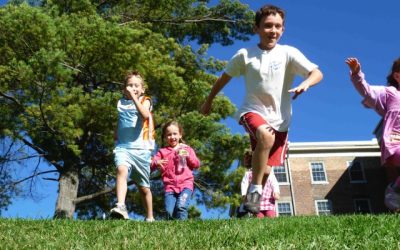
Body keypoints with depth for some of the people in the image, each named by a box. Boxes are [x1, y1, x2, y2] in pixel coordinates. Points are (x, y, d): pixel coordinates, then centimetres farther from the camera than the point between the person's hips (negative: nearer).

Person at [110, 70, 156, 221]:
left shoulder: (145, 101, 6)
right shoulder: (120, 103, 13)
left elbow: (145, 115, -18)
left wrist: (134, 97, -15)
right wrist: (116, 136, 15)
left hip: (141, 148, -1)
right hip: (123, 147, 1)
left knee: (144, 187, 8)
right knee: (121, 170, -31)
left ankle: (150, 218, 23)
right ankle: (120, 207, -45)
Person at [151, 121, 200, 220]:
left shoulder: (187, 149, 17)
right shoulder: (162, 151, 14)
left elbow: (197, 164, 12)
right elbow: (152, 164, 3)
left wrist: (189, 156, -6)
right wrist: (157, 163, -21)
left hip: (186, 184, -1)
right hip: (170, 186, 1)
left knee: (181, 207, -24)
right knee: (169, 212, -15)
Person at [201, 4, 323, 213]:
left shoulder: (289, 53, -6)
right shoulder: (245, 55, -4)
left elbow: (317, 73, -14)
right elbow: (224, 78, 9)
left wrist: (305, 84, -36)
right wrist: (209, 100, 17)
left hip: (279, 118, 2)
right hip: (253, 111, -2)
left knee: (265, 169, 6)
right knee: (266, 136, -35)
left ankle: (255, 203, 28)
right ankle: (254, 189, -21)